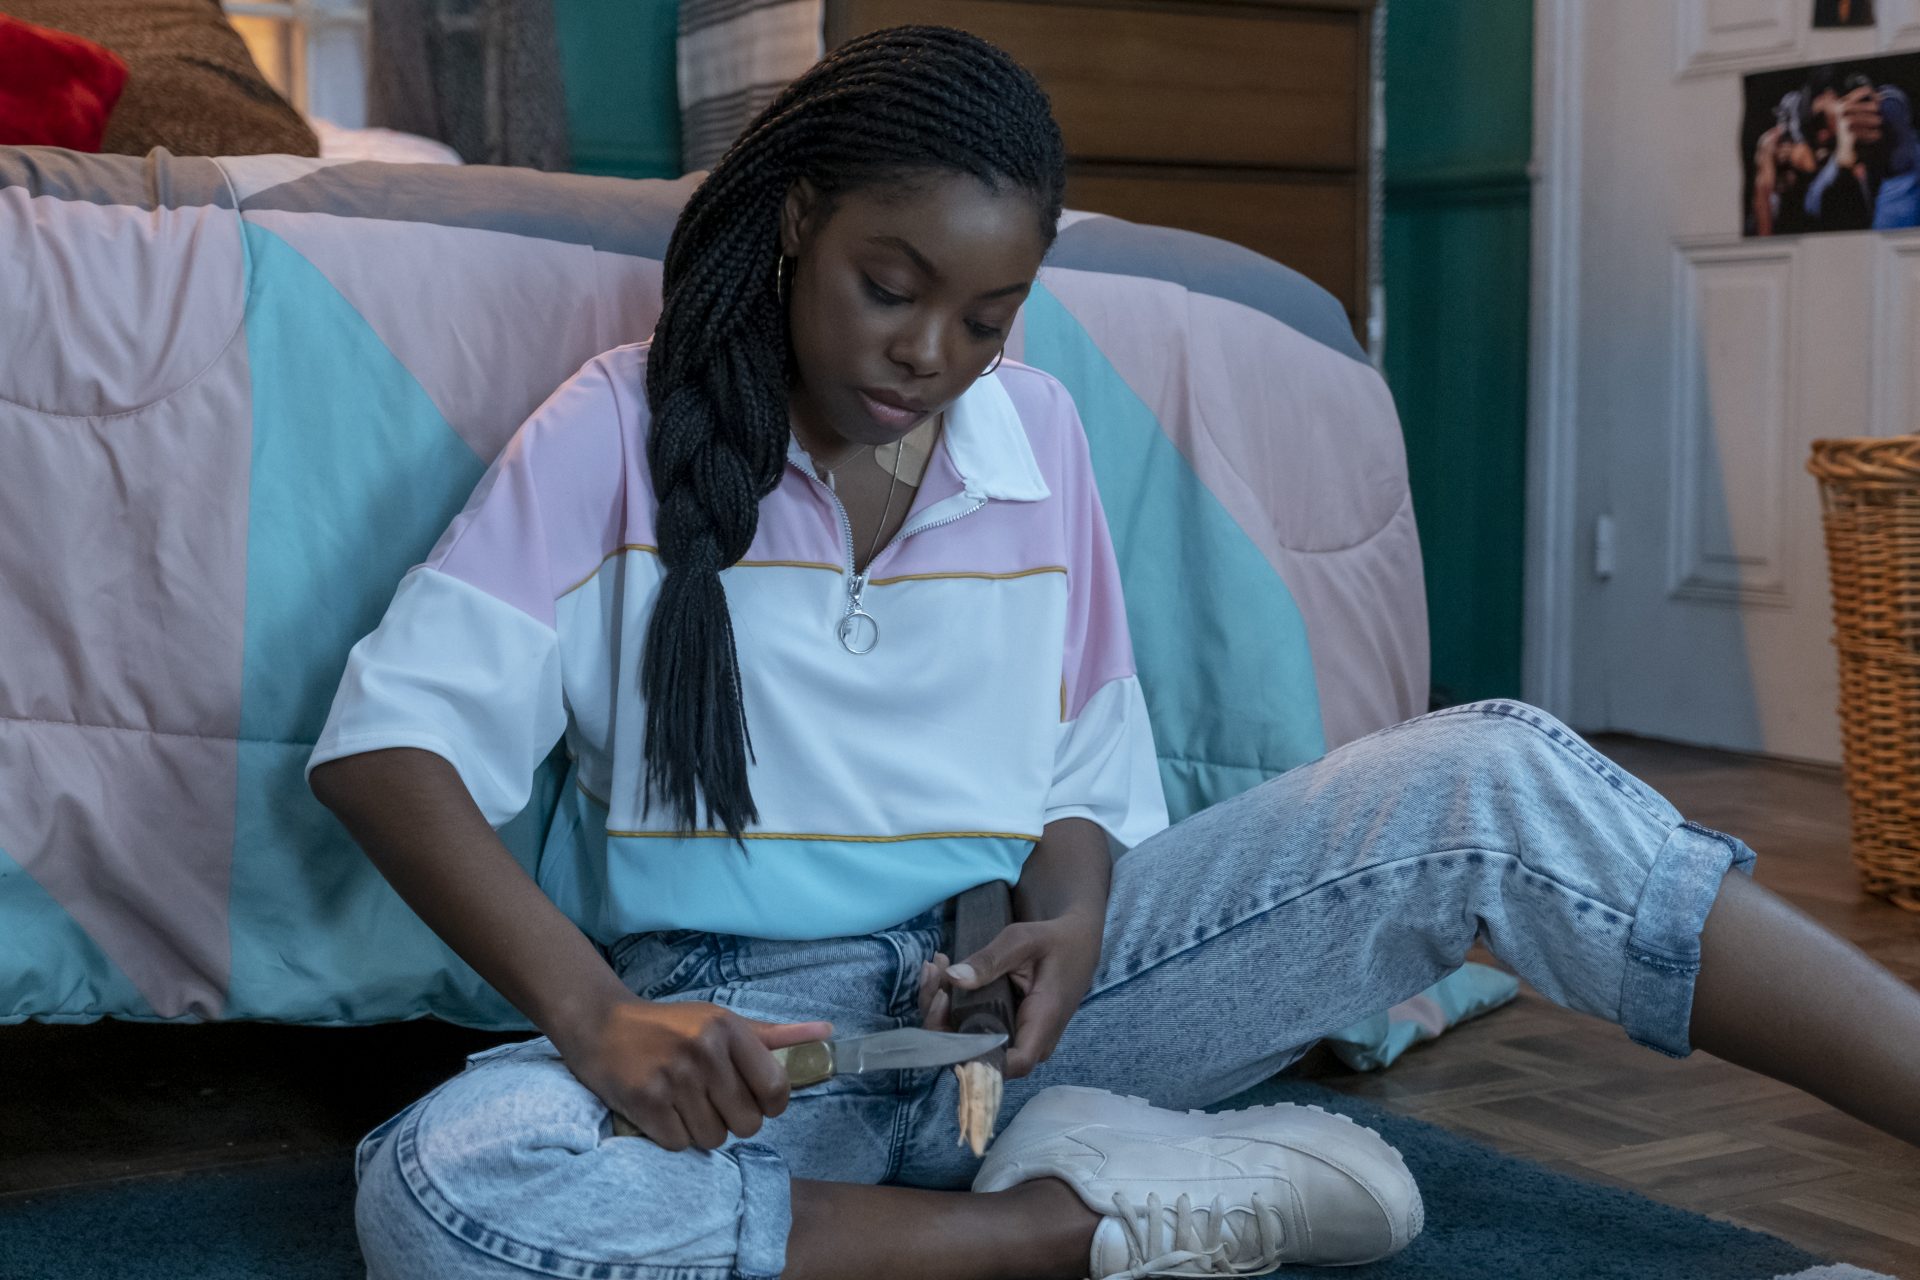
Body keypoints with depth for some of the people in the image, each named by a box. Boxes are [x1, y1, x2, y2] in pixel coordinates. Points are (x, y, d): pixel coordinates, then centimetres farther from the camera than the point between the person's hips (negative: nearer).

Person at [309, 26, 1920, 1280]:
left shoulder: (1037, 432, 9)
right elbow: (385, 738, -10)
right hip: (747, 1032, -2)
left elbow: (1089, 774, 13)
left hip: (1015, 985, 3)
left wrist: (1069, 914, -12)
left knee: (1493, 776, -16)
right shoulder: (623, 427, -2)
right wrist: (590, 1011, -26)